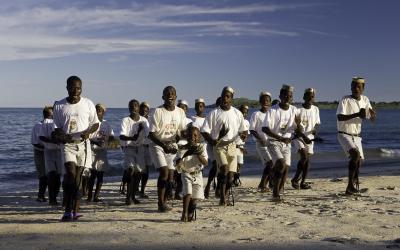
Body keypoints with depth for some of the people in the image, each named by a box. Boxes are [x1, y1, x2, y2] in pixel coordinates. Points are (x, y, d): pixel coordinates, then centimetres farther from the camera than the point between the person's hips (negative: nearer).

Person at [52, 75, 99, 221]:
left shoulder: (88, 104, 3)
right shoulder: (59, 106, 3)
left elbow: (95, 123, 9)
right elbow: (57, 128, 9)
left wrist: (88, 131, -12)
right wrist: (60, 136, -13)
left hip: (83, 143, 1)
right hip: (67, 143, -1)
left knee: (78, 176, 2)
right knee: (71, 173, -17)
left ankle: (75, 210, 9)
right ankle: (69, 210, -10)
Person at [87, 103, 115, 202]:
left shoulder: (106, 124, 14)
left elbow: (112, 137, 11)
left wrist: (106, 138, -10)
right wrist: (95, 142, -21)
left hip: (103, 150, 5)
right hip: (93, 150, -5)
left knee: (101, 174, 1)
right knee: (93, 173, -8)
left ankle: (96, 195, 6)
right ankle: (89, 196, 0)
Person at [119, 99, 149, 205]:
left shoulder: (144, 120, 6)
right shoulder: (125, 120, -4)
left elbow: (148, 135, 5)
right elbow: (121, 136, -15)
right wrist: (132, 138, -32)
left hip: (140, 148, 4)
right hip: (128, 148, -4)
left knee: (138, 172, 4)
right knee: (130, 169, -19)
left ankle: (133, 196, 17)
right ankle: (128, 196, -12)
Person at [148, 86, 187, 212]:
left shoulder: (180, 112, 2)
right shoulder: (158, 111, -12)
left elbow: (183, 131, 7)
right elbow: (151, 134, -14)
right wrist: (164, 146, -23)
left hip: (172, 146, 5)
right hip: (158, 145, -5)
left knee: (170, 175, 1)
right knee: (164, 172, -19)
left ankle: (164, 202, 18)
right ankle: (161, 203, -11)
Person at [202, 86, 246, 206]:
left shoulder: (237, 113, 8)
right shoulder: (214, 113, 0)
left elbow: (242, 130, 15)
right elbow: (205, 131, -2)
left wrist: (243, 134, -9)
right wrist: (211, 140, -19)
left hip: (232, 146, 3)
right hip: (219, 146, -3)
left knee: (230, 177, 0)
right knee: (224, 167, -25)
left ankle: (224, 196, 24)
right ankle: (222, 197, -15)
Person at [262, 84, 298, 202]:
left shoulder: (293, 110, 3)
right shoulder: (273, 110, -13)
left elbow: (297, 127, 10)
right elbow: (265, 128, -18)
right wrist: (281, 138, -24)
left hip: (287, 143, 5)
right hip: (274, 142, -5)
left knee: (286, 169, 0)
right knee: (281, 164, -23)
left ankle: (277, 193, 16)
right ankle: (275, 194, -13)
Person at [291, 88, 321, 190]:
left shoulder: (315, 109, 5)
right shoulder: (298, 110, -11)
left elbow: (317, 123, 10)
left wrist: (315, 130, -12)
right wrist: (303, 136, -22)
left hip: (309, 137, 5)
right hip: (299, 137, -5)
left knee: (308, 159, 1)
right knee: (304, 156, -20)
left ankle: (303, 182, 9)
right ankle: (295, 179, -4)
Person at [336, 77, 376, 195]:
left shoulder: (365, 100, 5)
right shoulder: (345, 100, -13)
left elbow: (372, 118, 9)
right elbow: (340, 117, -24)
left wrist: (372, 113, -15)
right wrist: (357, 114, -32)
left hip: (357, 136, 6)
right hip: (344, 134, -6)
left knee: (358, 161, 7)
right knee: (355, 154, -28)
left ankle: (354, 185, 24)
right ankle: (350, 185, -23)